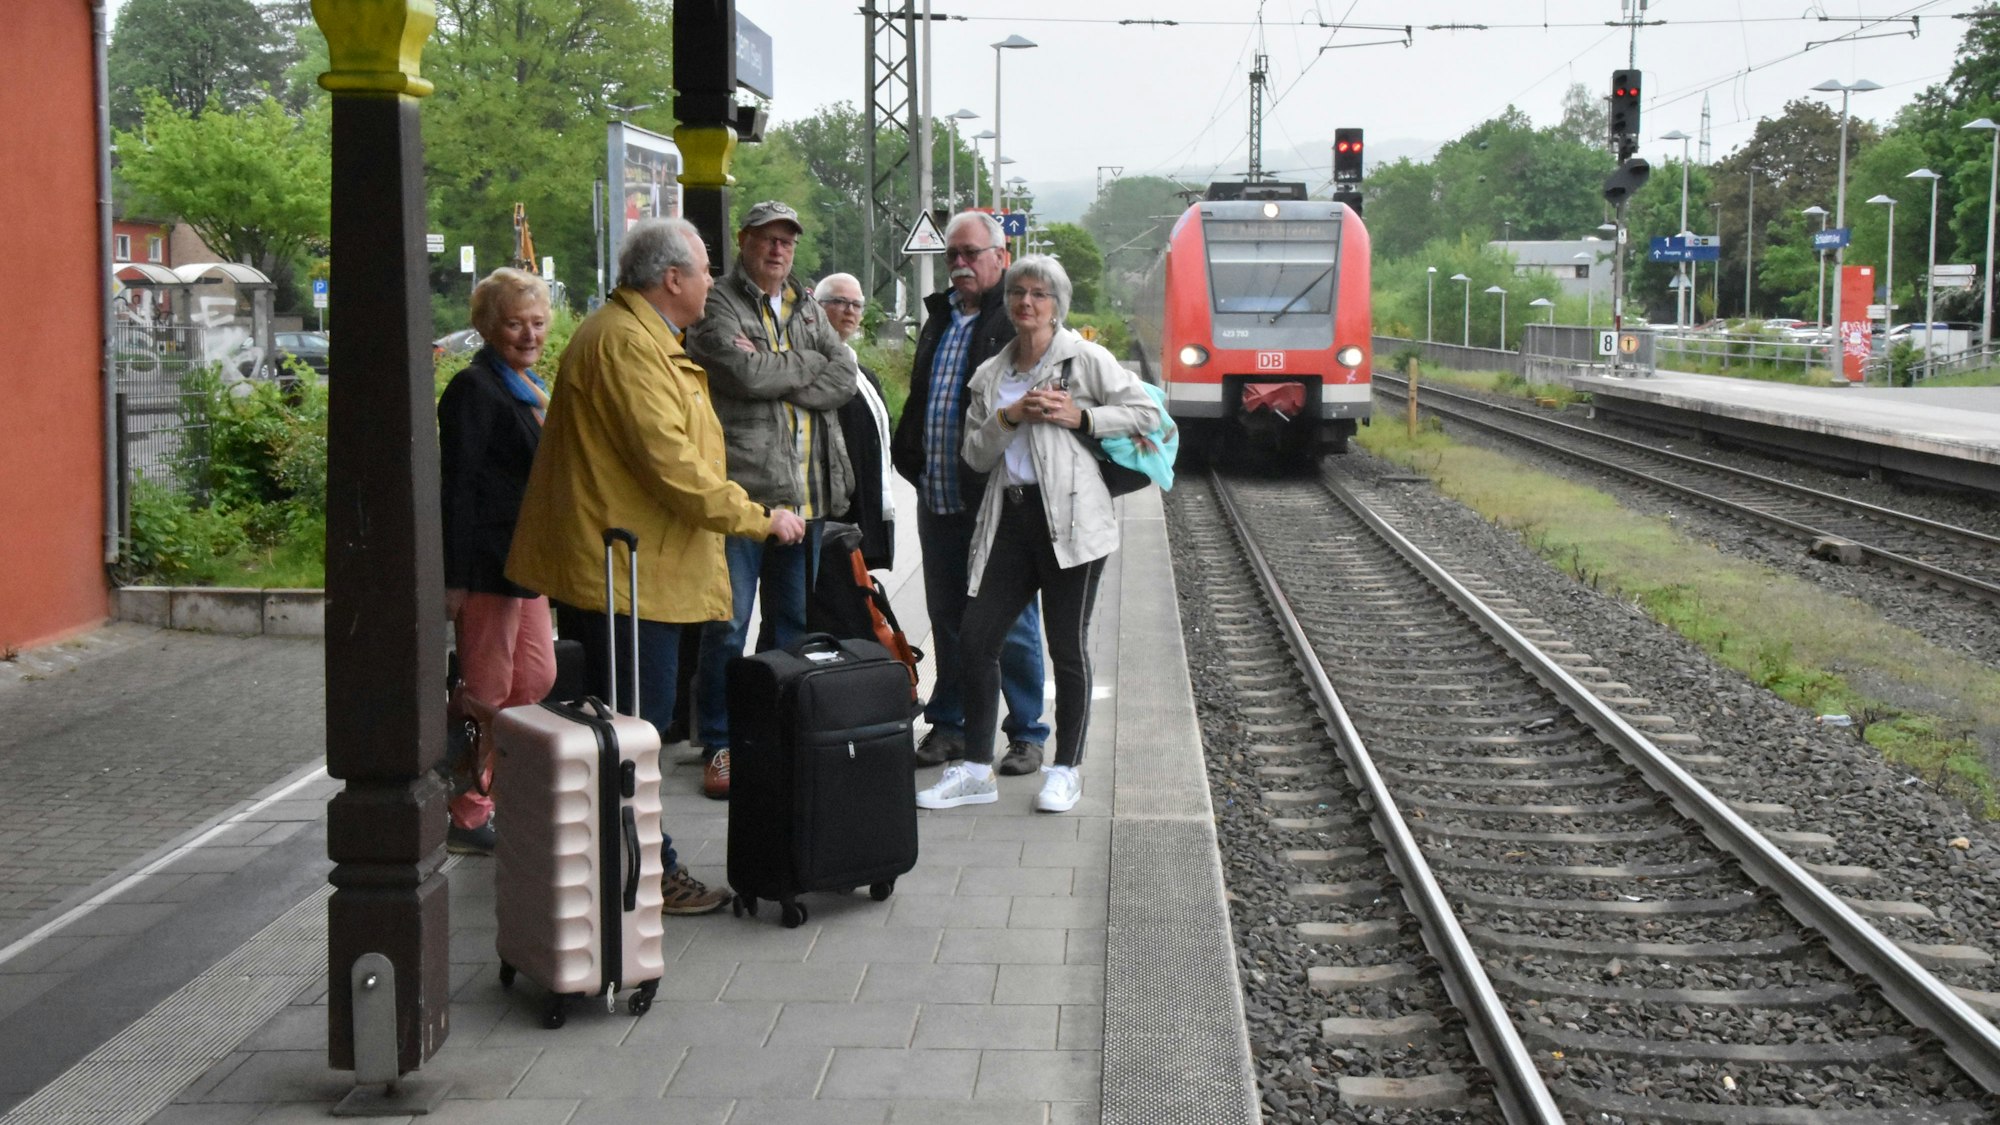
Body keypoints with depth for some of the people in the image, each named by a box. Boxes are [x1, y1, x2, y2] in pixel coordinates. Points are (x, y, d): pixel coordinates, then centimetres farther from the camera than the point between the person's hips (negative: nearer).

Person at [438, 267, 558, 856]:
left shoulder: (530, 387, 16)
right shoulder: (474, 389, -13)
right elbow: (458, 486, -17)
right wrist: (456, 578, -21)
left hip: (525, 559, 9)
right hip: (489, 560, -9)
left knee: (538, 678, 12)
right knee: (489, 692, -2)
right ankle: (468, 819, 8)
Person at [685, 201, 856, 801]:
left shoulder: (809, 309, 17)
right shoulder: (717, 306, -1)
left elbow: (843, 380, 3)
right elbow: (744, 373, -18)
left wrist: (774, 374, -9)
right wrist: (809, 365, -5)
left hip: (803, 491, 6)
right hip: (739, 486, -6)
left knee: (794, 619, 14)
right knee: (727, 623, -4)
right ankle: (719, 746, 5)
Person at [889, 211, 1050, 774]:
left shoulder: (1018, 320, -7)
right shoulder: (940, 317, 17)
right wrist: (910, 458, 14)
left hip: (997, 500, -7)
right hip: (937, 498, 7)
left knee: (1012, 621, 1)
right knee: (947, 617, 14)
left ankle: (1026, 732, 12)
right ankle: (948, 723, 25)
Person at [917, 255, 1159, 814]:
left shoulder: (1084, 358, 1)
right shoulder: (989, 374, 16)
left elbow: (1145, 412, 0)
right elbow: (976, 454, 10)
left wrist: (1080, 417, -9)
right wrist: (1010, 417, -6)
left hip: (1070, 517, -5)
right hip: (1010, 516, 5)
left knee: (1068, 646, 2)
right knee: (976, 638, 2)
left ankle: (1066, 771, 14)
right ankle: (976, 769, 12)